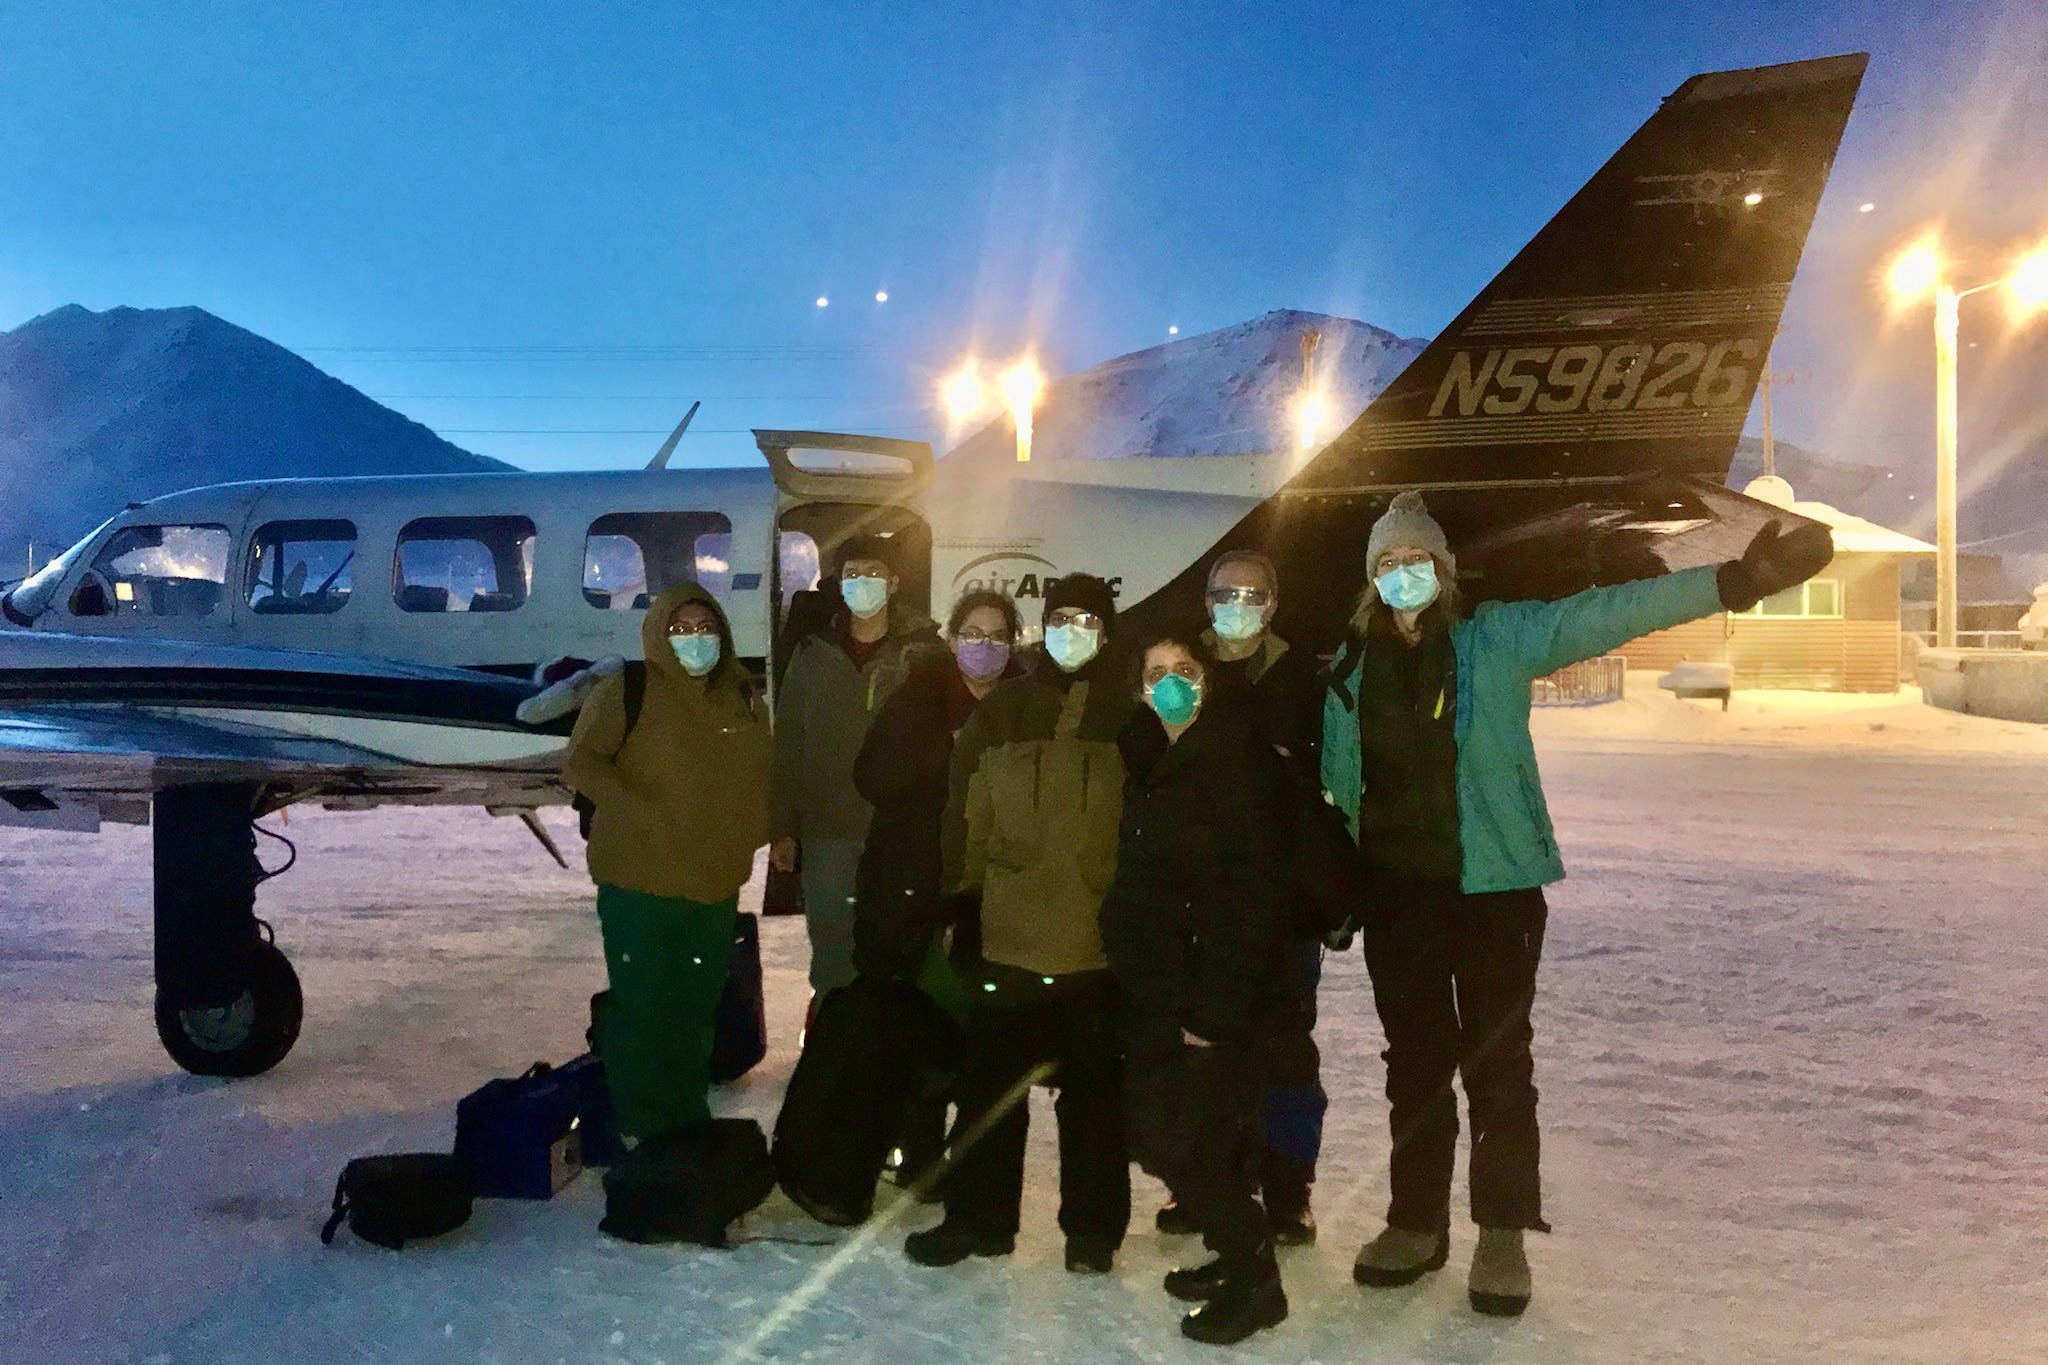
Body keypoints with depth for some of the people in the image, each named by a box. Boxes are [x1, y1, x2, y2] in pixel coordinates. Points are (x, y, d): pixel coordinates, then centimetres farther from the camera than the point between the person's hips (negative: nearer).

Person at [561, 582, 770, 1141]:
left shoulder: (741, 698, 11)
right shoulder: (629, 691, -7)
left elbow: (762, 774, 20)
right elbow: (580, 760, -14)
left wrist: (771, 834, 6)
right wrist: (639, 811, -24)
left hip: (716, 885, 6)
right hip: (640, 884, -5)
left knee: (697, 1009, 16)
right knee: (644, 1010, -1)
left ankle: (687, 1124, 32)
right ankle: (645, 1132, 16)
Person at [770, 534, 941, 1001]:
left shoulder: (923, 652, 0)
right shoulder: (814, 653, 8)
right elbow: (787, 744, 9)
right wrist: (781, 828, 4)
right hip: (827, 831, 2)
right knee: (830, 946, 8)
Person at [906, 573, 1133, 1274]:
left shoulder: (1127, 716, 2)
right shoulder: (1001, 711, 5)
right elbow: (966, 818, 5)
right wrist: (959, 900, 1)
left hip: (1098, 942, -1)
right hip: (1006, 934, 1)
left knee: (1092, 1091, 10)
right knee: (990, 1085, 10)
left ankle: (1092, 1228, 24)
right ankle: (977, 1217, 26)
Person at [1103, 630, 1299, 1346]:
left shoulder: (1238, 762, -15)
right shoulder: (1151, 763, 10)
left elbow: (1257, 892, -19)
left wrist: (1215, 1008, -20)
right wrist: (1138, 981, 9)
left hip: (1221, 997, -8)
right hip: (1158, 992, 8)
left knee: (1188, 1141, -4)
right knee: (1160, 1132, 13)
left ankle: (1254, 1279, 15)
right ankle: (1236, 1254, 31)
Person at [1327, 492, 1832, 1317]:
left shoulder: (1498, 639, -4)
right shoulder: (1351, 668, 4)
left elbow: (1610, 612, -13)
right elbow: (1334, 784, 10)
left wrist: (1733, 582, -22)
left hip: (1492, 885, -3)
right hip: (1394, 891, 3)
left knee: (1497, 1061, 4)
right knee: (1414, 1060, 13)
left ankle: (1503, 1237, 19)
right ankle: (1416, 1223, 28)